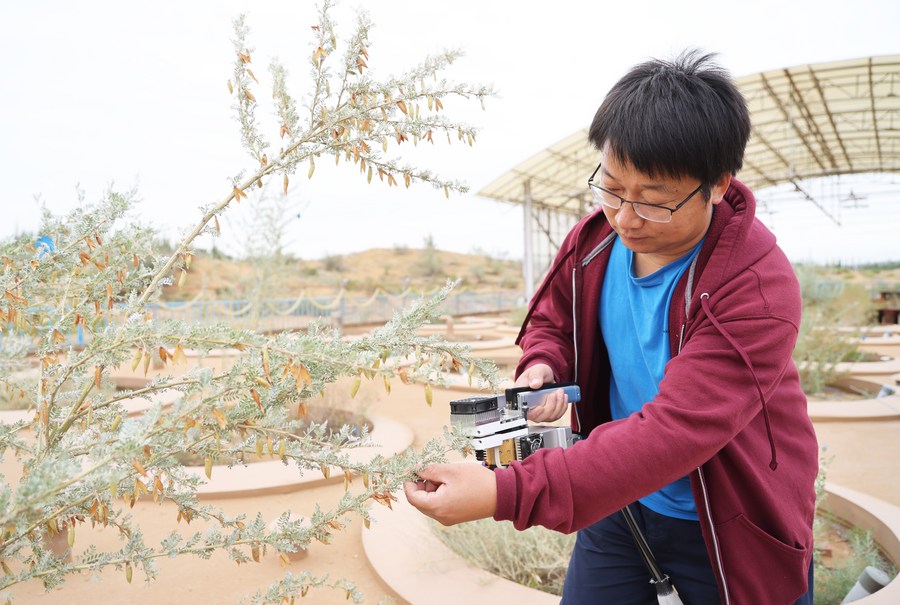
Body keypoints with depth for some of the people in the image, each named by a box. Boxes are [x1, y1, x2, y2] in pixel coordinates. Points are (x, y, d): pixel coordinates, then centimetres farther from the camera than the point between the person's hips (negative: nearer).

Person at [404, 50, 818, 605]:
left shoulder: (758, 289, -30)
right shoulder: (595, 239, -11)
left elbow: (673, 433, -37)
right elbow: (551, 318, 8)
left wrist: (505, 493, -44)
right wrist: (542, 367, -18)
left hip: (729, 529, -4)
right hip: (620, 500, 5)